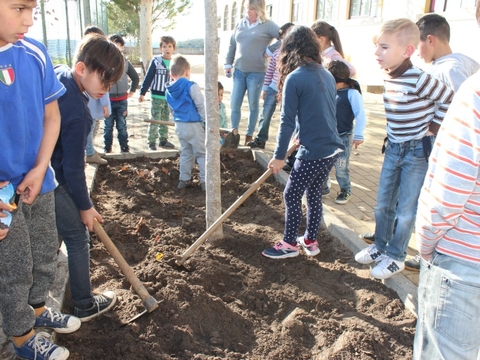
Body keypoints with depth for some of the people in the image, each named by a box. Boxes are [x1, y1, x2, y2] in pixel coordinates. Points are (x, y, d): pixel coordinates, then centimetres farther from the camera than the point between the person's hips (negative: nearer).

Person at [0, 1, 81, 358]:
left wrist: (40, 169, -6)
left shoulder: (35, 53, -5)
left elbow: (51, 115, 4)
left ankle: (37, 308, 46)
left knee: (47, 253, 20)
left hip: (38, 181, 5)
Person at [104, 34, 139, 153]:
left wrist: (132, 91, 10)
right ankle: (107, 149, 18)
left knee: (122, 126, 11)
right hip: (108, 100, -2)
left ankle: (124, 148, 20)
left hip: (122, 100, 2)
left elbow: (135, 77, 15)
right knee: (108, 126, 8)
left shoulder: (125, 62, 2)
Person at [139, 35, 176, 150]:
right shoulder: (156, 61, -8)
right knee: (155, 120, -1)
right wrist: (142, 93, -8)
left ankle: (163, 140, 24)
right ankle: (152, 142, 7)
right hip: (157, 96, -4)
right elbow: (148, 77, -6)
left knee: (165, 120, 14)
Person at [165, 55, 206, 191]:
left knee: (185, 153, 19)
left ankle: (184, 179, 23)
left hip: (179, 126, 7)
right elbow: (201, 106, -14)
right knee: (202, 153, 4)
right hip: (194, 125, -6)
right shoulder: (191, 86, -14)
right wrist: (206, 122, -5)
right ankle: (204, 181, 5)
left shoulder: (168, 91, 8)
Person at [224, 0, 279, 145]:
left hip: (256, 72, -4)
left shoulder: (268, 25, -4)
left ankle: (249, 135, 18)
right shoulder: (240, 24, 11)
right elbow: (232, 45, 16)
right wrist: (228, 64, 11)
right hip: (239, 70, 4)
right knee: (234, 105, 4)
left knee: (253, 105, 5)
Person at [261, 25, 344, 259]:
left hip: (313, 152, -8)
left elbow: (287, 121, -13)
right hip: (332, 148, 8)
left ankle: (289, 244, 19)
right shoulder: (327, 75, 9)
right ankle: (310, 241, 31)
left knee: (292, 195, 7)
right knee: (314, 192, 19)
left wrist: (279, 156, -6)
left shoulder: (295, 78, -13)